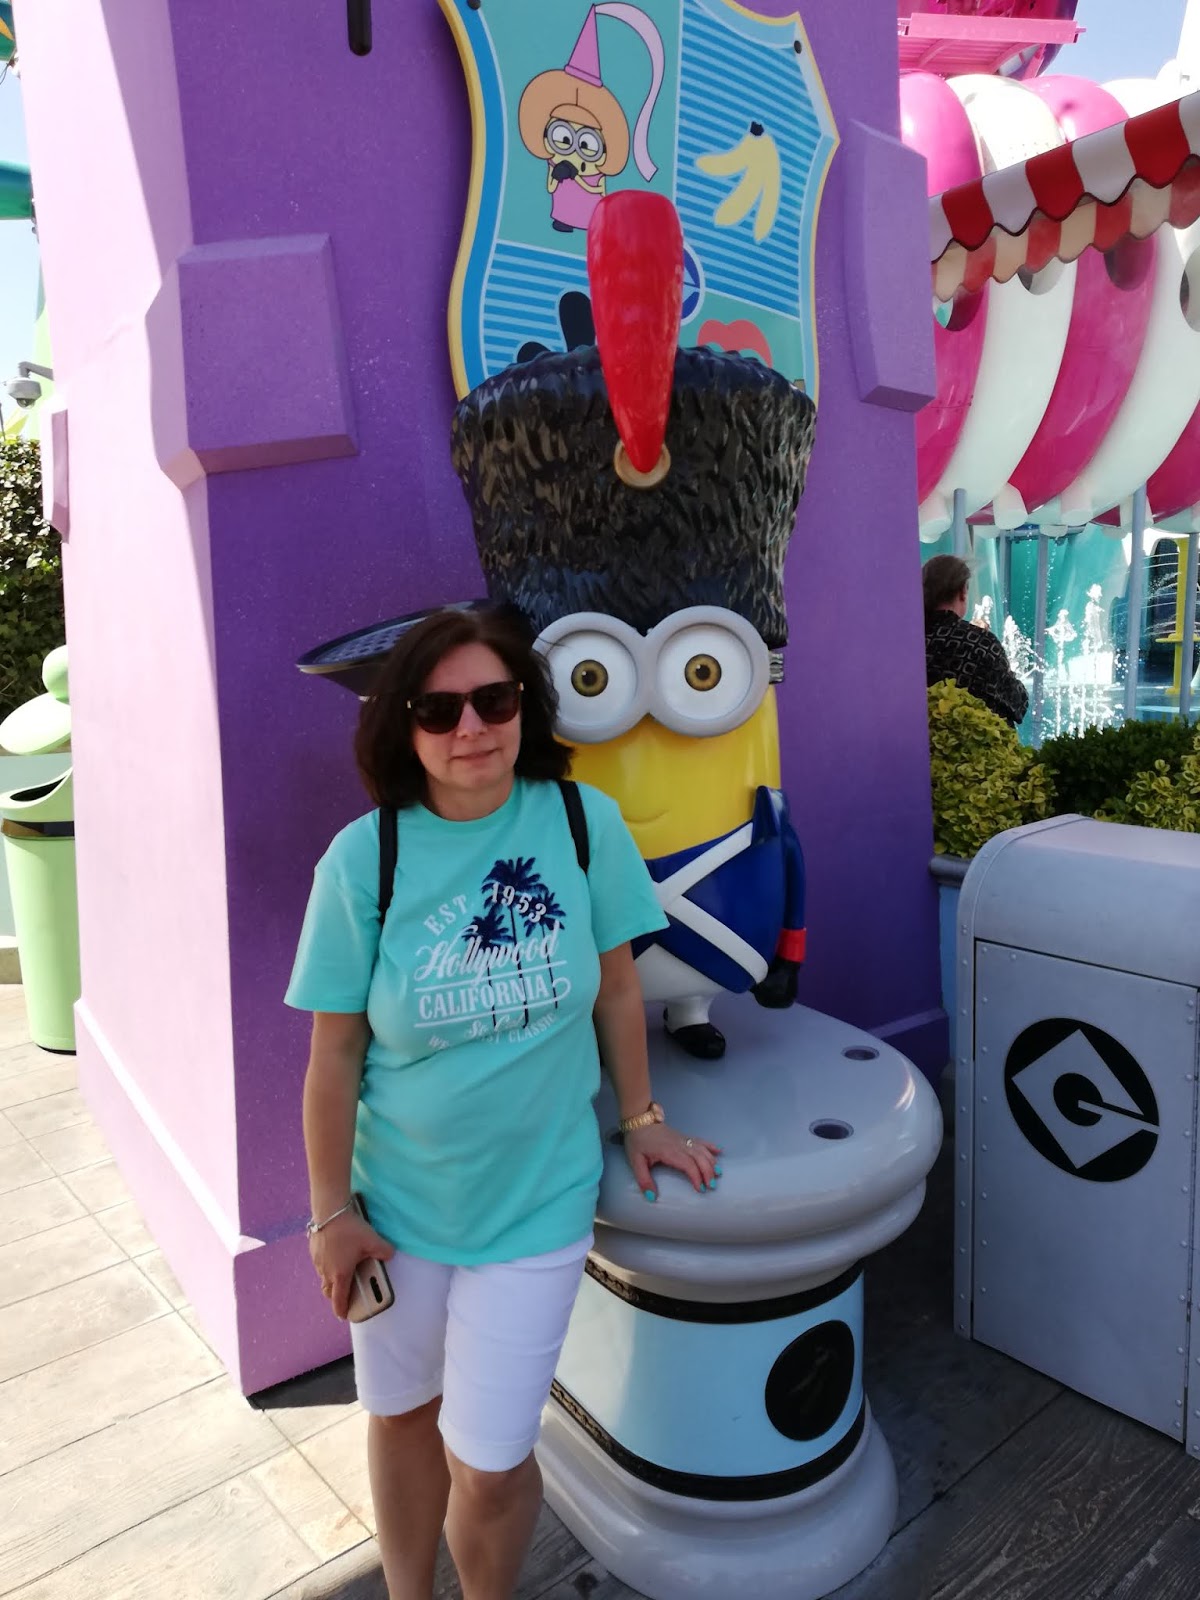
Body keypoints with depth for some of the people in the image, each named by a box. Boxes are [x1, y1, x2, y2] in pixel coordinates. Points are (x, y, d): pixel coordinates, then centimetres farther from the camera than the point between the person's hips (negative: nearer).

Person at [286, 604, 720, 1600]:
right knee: (402, 1415, 22)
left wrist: (642, 1120, 6)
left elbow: (616, 988, -1)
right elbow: (334, 1051, -8)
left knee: (487, 1463, 7)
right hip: (397, 1196, 1)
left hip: (536, 1200, -1)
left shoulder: (583, 822, -13)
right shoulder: (364, 858, -15)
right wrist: (332, 1214, -2)